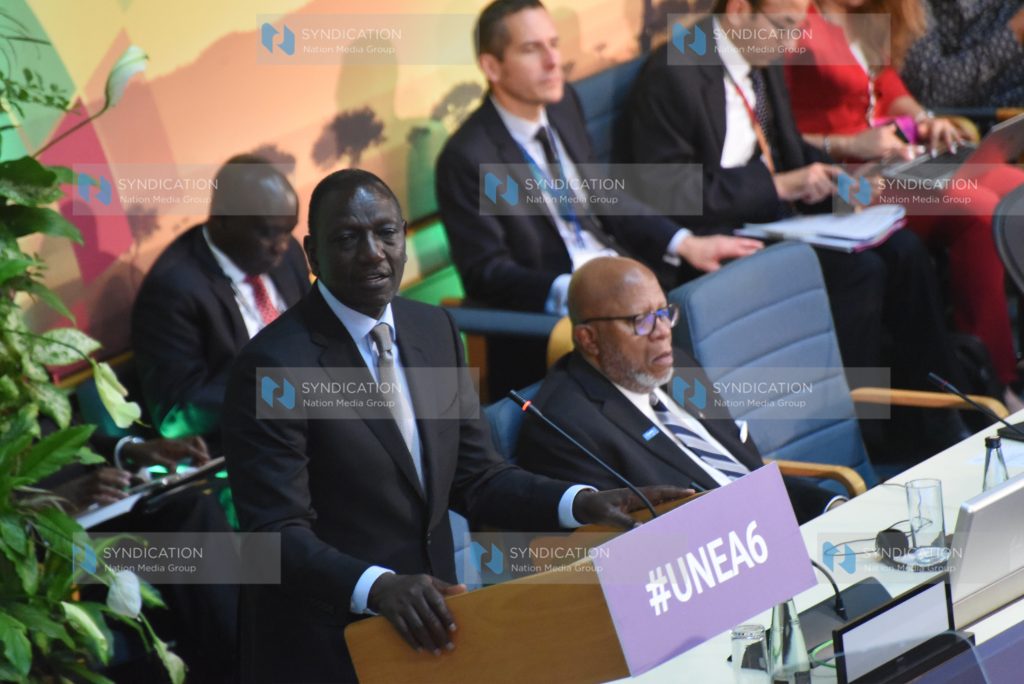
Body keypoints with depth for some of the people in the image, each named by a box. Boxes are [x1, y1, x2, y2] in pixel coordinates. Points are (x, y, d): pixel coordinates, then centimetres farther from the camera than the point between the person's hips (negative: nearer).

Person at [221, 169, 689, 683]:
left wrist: (582, 504, -8)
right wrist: (378, 587, -36)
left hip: (427, 631, 6)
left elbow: (475, 479, 7)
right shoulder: (274, 364, -17)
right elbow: (278, 534, -21)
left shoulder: (434, 330, 4)